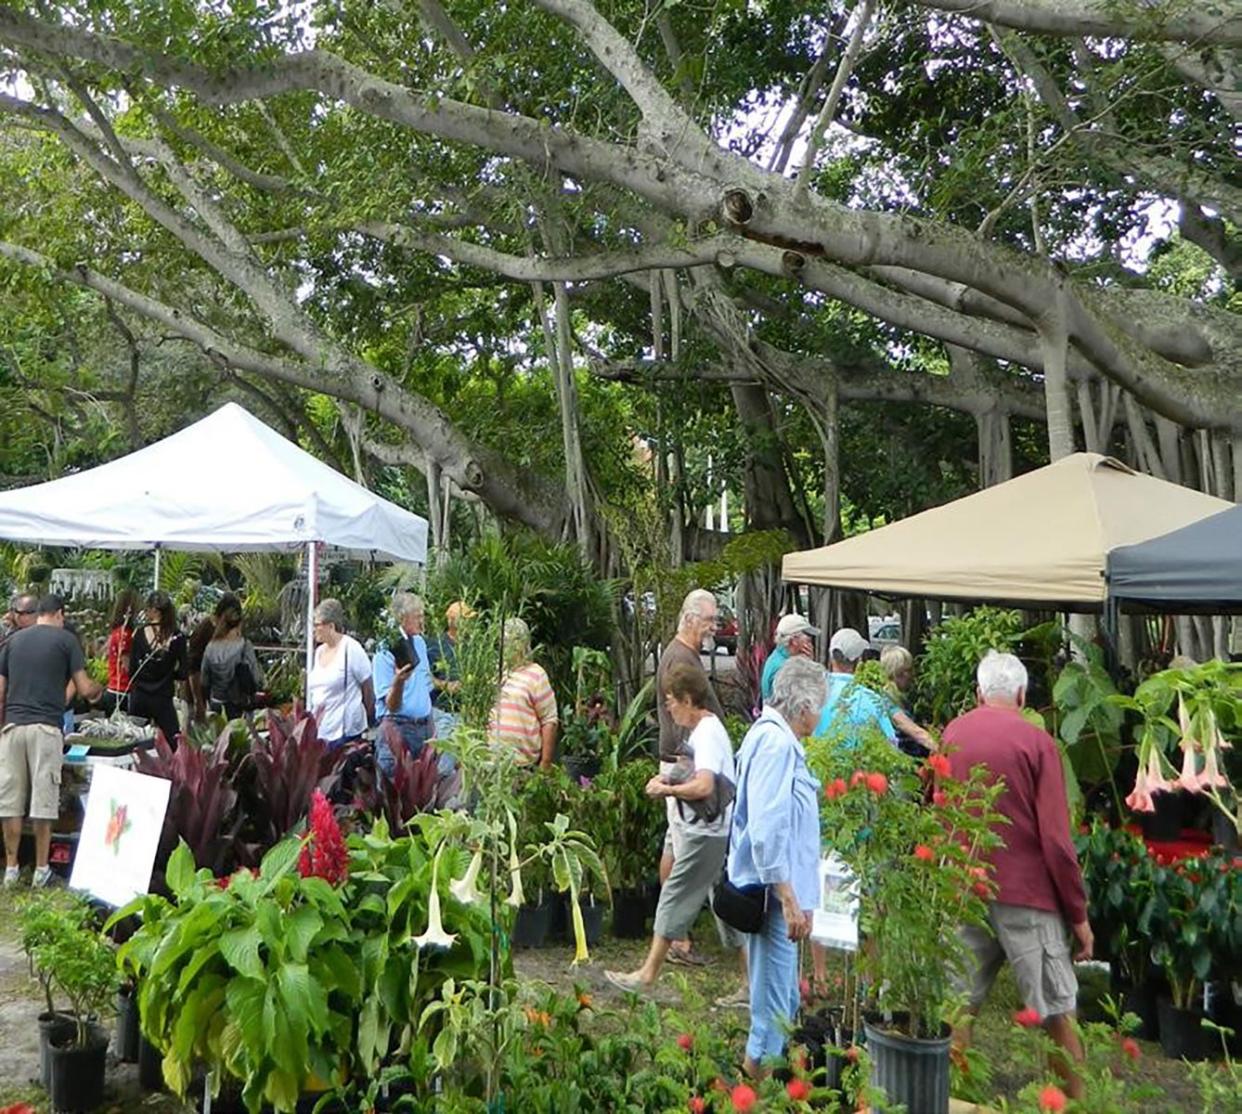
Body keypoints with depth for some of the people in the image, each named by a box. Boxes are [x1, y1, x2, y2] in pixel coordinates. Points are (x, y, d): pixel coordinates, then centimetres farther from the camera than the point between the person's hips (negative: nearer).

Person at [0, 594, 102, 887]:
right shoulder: (66, 640, 2)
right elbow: (84, 689, -1)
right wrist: (99, 690, 20)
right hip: (46, 728, -3)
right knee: (43, 800, 1)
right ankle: (41, 869, 6)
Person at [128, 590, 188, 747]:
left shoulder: (139, 634, -4)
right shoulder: (177, 637, -9)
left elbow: (132, 669, -2)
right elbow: (183, 673, -6)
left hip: (138, 697, 2)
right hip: (162, 699, -2)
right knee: (174, 743, 2)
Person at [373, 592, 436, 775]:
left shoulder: (419, 643, 9)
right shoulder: (385, 652, -12)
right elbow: (391, 705, -15)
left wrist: (431, 727, 15)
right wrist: (398, 682, -34)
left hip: (424, 726, 7)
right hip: (397, 727, -7)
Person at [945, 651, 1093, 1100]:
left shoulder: (952, 734, 4)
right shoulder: (1036, 741, -9)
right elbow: (1055, 838, -11)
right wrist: (1079, 912, -3)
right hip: (1025, 892, -4)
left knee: (959, 1005, 13)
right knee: (1057, 1013, 7)